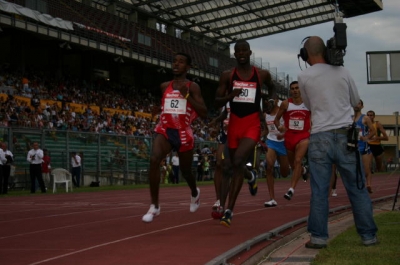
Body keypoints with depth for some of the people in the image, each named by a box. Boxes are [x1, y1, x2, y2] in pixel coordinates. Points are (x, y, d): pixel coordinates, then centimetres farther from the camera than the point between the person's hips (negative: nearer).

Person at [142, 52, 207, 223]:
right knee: (154, 159, -27)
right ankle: (154, 206, -22)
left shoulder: (192, 87, -2)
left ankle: (195, 193, 52)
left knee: (186, 171, 14)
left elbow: (204, 113, -11)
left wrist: (187, 96, -17)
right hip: (164, 130, 2)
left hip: (183, 133, -2)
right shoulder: (164, 86, 10)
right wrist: (164, 114, 13)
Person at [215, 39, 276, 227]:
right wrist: (230, 95, -18)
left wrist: (272, 99, 5)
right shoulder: (227, 76, 3)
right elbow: (217, 103, 1)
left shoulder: (262, 75, 3)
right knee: (235, 167, 11)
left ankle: (229, 211, -23)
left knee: (238, 162, -23)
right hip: (234, 125, 3)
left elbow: (272, 88, 26)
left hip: (252, 126, -3)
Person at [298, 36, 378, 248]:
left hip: (320, 137, -1)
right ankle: (368, 235, 10)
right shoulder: (342, 72, 4)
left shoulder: (304, 77, 0)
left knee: (319, 191, 1)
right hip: (345, 135, 2)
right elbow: (356, 101, 17)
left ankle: (318, 236, 1)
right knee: (357, 188, 6)